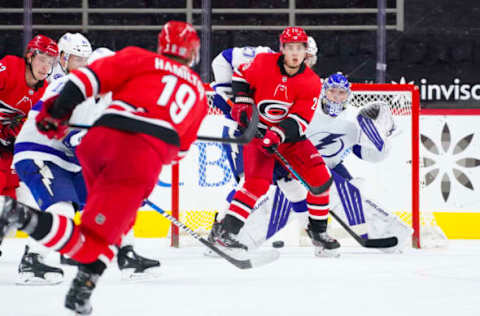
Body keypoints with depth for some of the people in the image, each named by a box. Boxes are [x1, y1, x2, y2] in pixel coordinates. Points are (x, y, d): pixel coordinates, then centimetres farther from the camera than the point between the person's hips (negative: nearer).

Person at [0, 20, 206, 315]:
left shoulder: (139, 59, 19)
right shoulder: (199, 92, 26)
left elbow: (87, 78, 6)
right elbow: (179, 149, 30)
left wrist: (57, 113, 15)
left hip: (100, 139, 3)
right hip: (143, 158, -3)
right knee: (92, 241, -4)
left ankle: (82, 288, 15)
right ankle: (24, 217, -28)